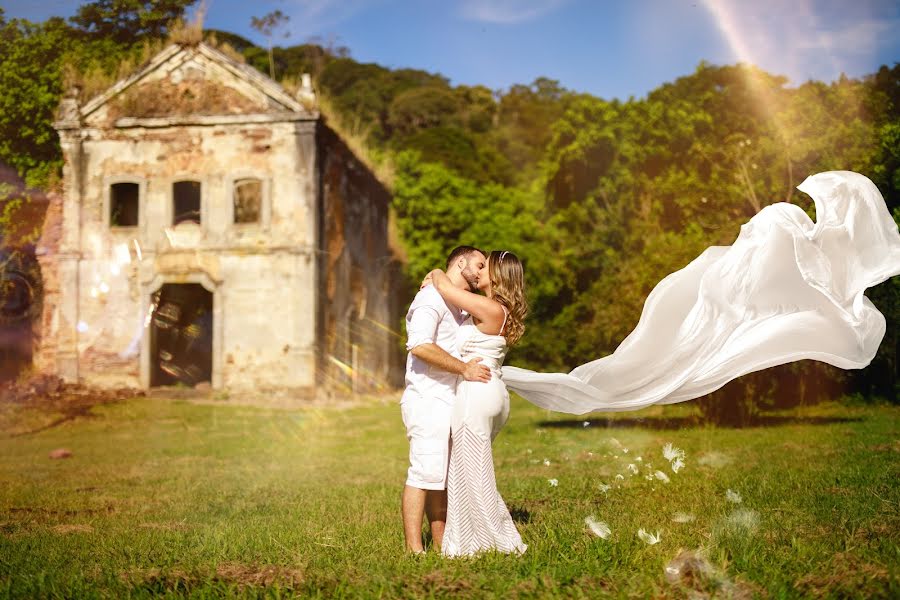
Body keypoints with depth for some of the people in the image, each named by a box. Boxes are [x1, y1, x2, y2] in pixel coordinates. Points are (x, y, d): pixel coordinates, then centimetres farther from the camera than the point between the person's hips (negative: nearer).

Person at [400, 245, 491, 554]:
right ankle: (414, 549, -13)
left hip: (447, 401, 10)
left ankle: (441, 544, 16)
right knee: (425, 474, -13)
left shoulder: (458, 307, 22)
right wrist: (464, 369, -20)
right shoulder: (432, 297, -9)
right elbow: (420, 345, -23)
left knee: (444, 476, 11)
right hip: (427, 401, -10)